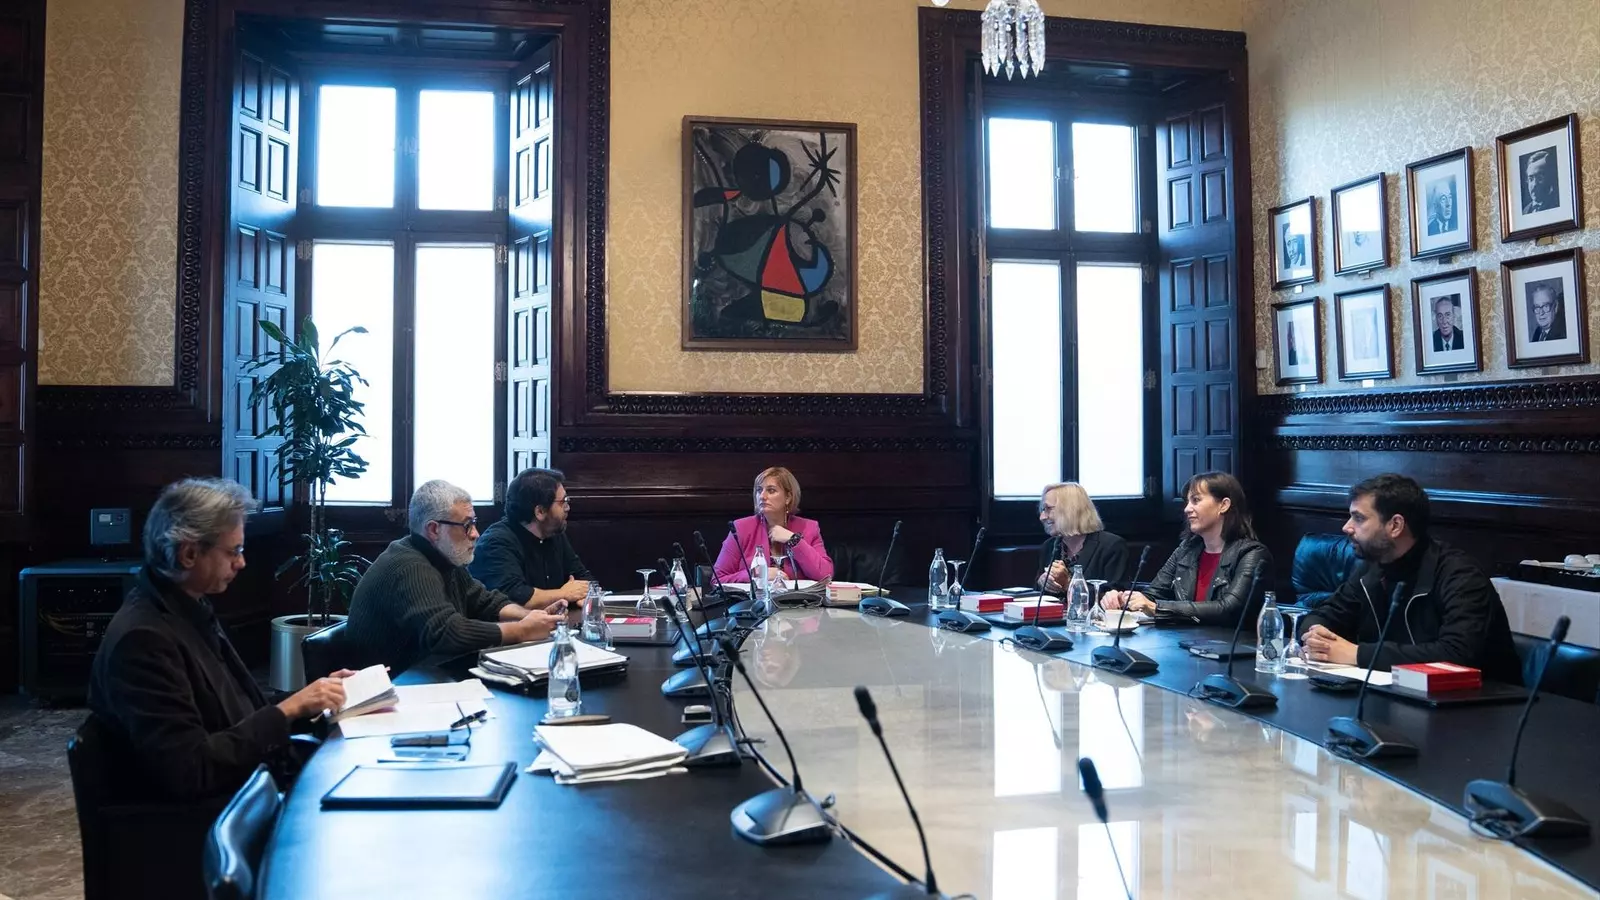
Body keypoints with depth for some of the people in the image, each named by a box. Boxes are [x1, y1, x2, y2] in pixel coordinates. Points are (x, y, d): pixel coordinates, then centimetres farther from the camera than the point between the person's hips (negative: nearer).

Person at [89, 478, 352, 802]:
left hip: (256, 778, 9)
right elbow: (189, 772, -25)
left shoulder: (191, 609, 9)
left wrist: (308, 697, 4)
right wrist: (288, 709, -20)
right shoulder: (142, 638, -21)